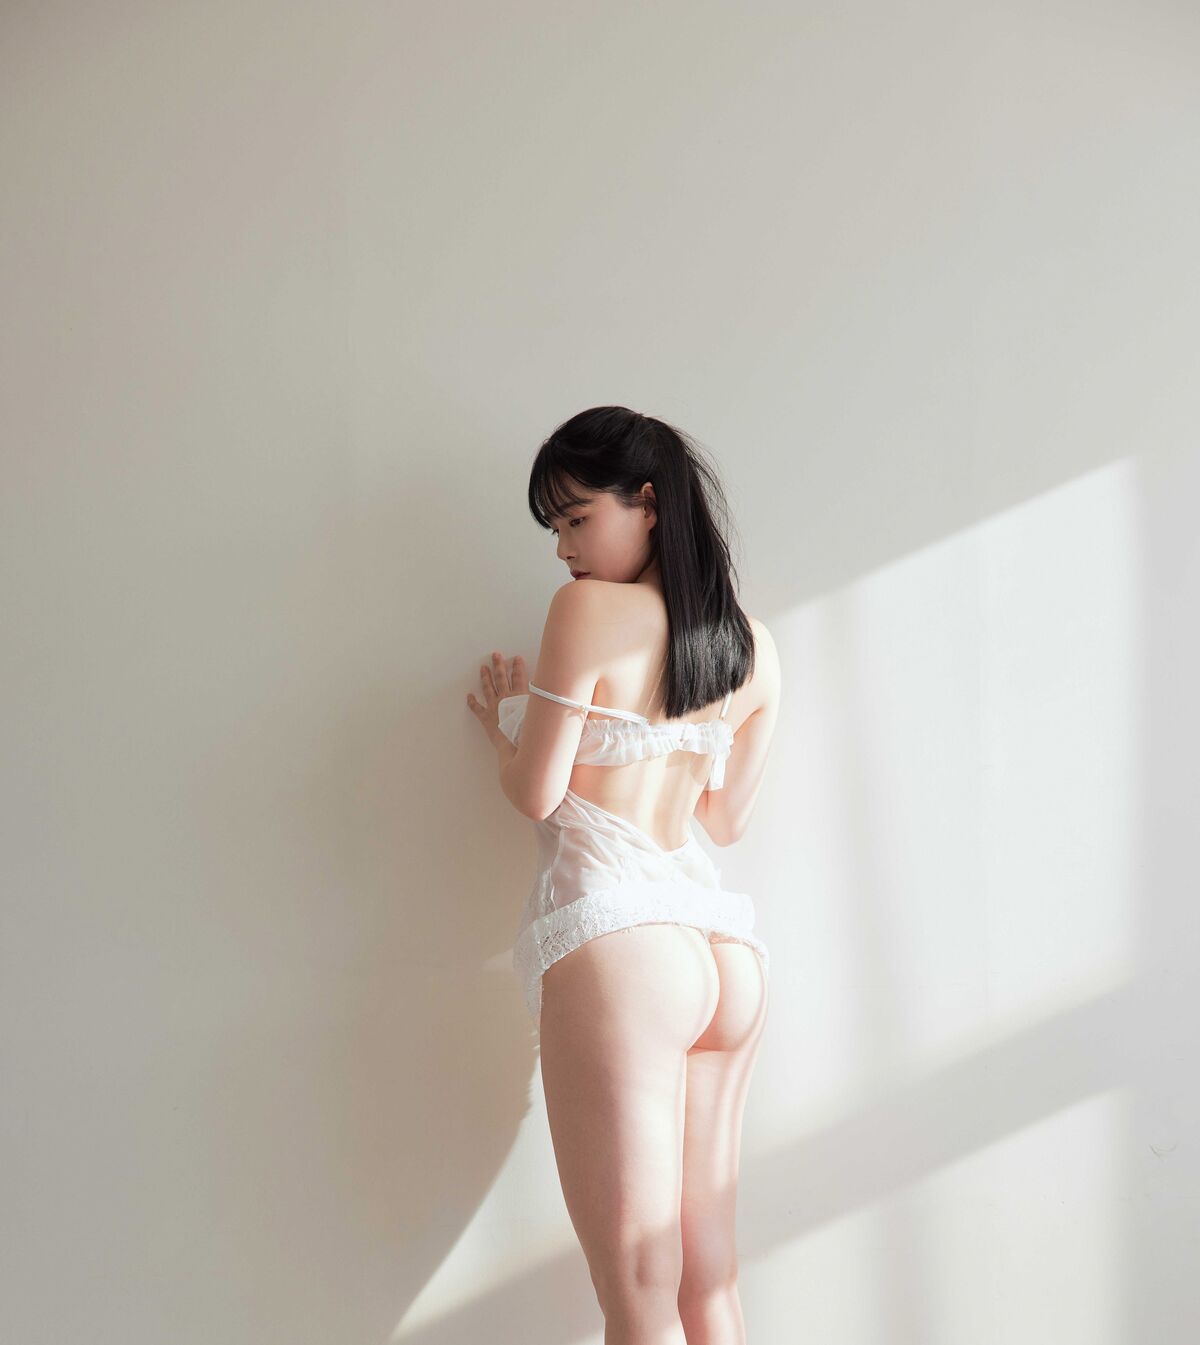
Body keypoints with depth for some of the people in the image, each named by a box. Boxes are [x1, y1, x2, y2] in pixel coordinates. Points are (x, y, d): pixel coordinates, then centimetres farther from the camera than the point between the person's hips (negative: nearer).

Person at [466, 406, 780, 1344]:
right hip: (726, 941, 7)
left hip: (616, 939, -7)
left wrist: (508, 724, 15)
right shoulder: (757, 648, 13)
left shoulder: (589, 609, -6)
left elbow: (537, 795, -5)